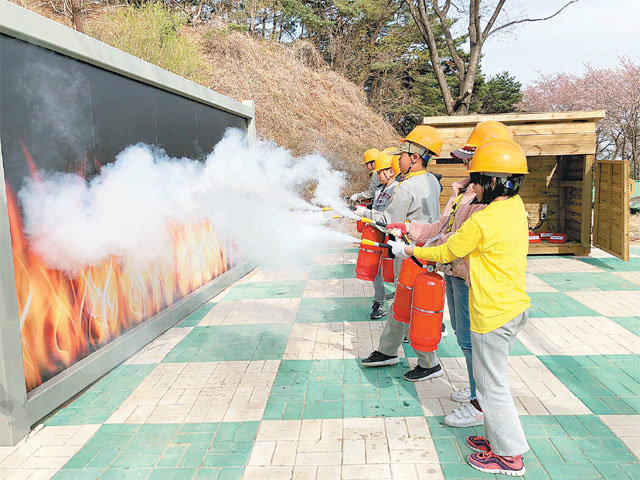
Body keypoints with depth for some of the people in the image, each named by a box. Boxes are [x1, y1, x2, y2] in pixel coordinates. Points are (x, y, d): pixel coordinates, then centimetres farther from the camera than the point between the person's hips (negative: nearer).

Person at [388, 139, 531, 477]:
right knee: (492, 379, 22)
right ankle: (497, 436, 35)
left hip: (493, 315, -9)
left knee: (492, 384, 6)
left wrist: (407, 251, 4)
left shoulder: (482, 222, -23)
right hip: (516, 307, 9)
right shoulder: (516, 208, 4)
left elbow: (446, 252, -9)